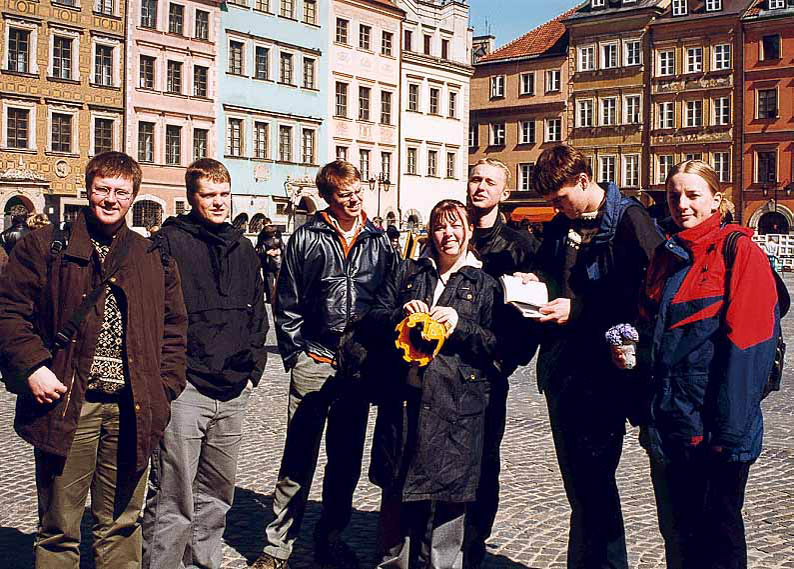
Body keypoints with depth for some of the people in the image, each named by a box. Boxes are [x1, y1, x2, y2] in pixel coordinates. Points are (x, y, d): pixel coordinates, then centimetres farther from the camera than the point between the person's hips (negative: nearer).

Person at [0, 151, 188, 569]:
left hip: (131, 411, 3)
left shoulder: (154, 258, 12)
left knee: (121, 523, 14)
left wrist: (165, 388, 4)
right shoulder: (45, 246, 4)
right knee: (59, 527, 7)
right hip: (65, 405, -2)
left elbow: (174, 326, 14)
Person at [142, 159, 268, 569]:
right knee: (172, 498, -3)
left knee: (216, 495, 16)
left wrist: (252, 369, 13)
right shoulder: (169, 242, -3)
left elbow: (257, 314, 21)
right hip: (184, 389, -6)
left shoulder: (243, 249, 15)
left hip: (233, 393, 6)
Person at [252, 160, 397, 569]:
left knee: (347, 458, 12)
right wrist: (296, 355, -5)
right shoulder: (307, 238, 0)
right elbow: (287, 303, 0)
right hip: (313, 363, -3)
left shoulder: (379, 241, 8)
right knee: (298, 460, 0)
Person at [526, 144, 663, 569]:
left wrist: (578, 310, -17)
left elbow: (644, 294, -16)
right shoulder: (560, 226, 12)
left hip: (603, 374, -8)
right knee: (577, 478, 15)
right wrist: (535, 279, 5)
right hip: (560, 370, 8)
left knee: (592, 479, -4)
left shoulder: (629, 221, -11)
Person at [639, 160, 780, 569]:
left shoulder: (739, 252, -8)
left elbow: (748, 344, -16)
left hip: (712, 428, -6)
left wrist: (728, 429, -20)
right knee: (676, 535, 16)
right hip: (666, 426, 7)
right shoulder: (665, 257, 15)